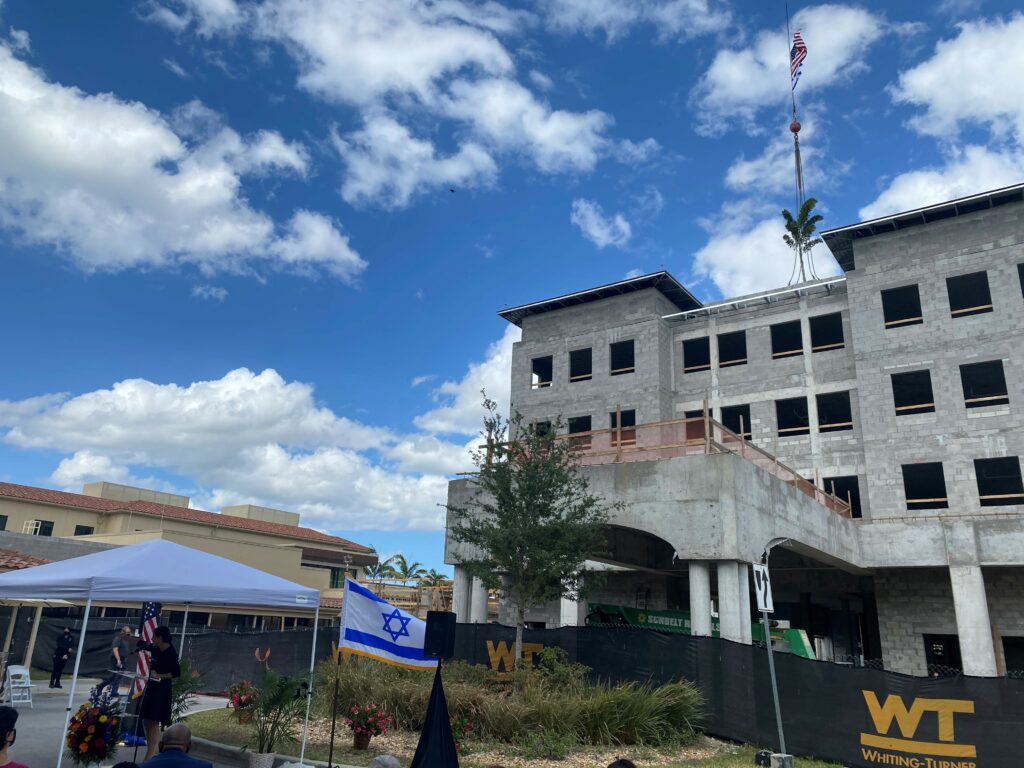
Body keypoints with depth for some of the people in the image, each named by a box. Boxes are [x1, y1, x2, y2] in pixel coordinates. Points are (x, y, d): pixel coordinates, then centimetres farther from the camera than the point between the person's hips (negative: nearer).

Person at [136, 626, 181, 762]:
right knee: (146, 720, 12)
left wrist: (159, 676, -19)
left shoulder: (171, 653, -15)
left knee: (154, 721, -8)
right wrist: (141, 638, 4)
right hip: (151, 687, 9)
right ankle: (153, 751, 24)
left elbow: (177, 673, -18)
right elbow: (140, 645, 23)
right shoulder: (155, 649, 7)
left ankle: (150, 755, -6)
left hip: (161, 690, -9)